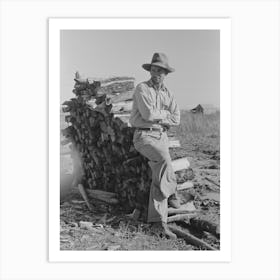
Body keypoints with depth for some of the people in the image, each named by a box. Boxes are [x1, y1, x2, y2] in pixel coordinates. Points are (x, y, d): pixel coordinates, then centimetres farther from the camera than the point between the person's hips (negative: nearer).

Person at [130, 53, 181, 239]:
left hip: (162, 137, 5)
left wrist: (157, 117, -10)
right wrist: (165, 113, -2)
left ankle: (159, 222, -9)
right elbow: (149, 114, -20)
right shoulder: (142, 88, -5)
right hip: (144, 136, -5)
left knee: (159, 176, -11)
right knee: (164, 158, -33)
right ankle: (171, 193, -7)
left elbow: (176, 119, 3)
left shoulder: (168, 94, 14)